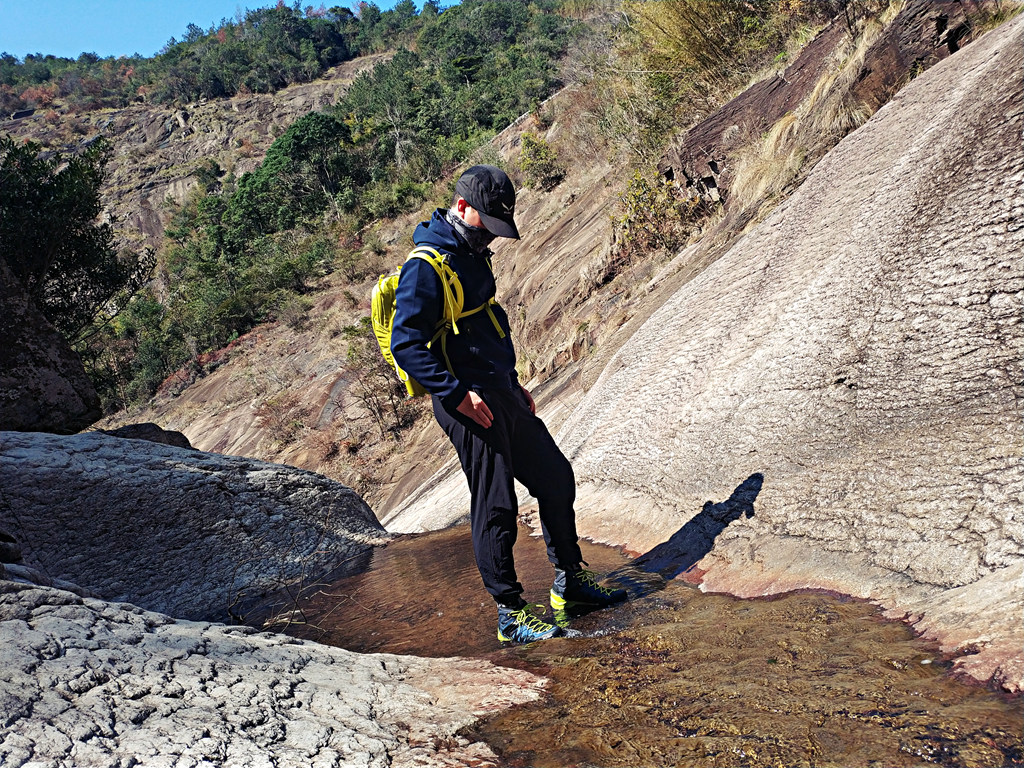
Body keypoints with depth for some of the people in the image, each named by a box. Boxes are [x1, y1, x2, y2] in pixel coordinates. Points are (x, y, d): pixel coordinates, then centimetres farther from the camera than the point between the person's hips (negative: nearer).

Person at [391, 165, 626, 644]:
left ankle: (570, 579, 28)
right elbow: (407, 345, -20)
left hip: (501, 394, 10)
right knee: (495, 507, -3)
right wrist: (457, 393, -23)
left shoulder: (472, 254, 16)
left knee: (556, 477, 13)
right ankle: (510, 613, 12)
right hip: (468, 404, -9)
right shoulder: (427, 266, -14)